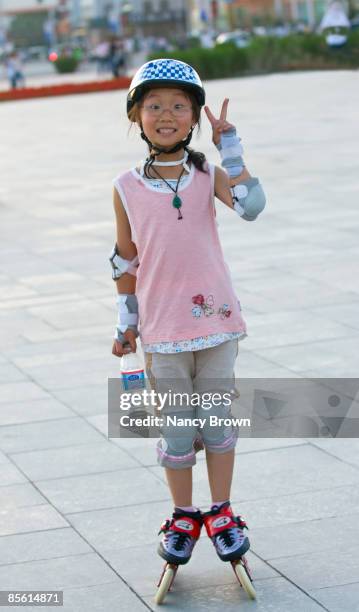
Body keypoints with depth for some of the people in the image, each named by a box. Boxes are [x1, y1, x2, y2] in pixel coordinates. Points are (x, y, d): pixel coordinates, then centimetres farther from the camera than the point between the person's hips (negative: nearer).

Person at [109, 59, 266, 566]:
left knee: (218, 419, 9)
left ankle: (221, 514, 24)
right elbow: (125, 262, 5)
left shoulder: (208, 175, -3)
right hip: (162, 328, 0)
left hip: (215, 320, 0)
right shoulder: (127, 188, -3)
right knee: (176, 427, 9)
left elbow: (251, 206, -23)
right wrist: (127, 323, 8)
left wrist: (229, 145, -21)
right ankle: (183, 518, 25)